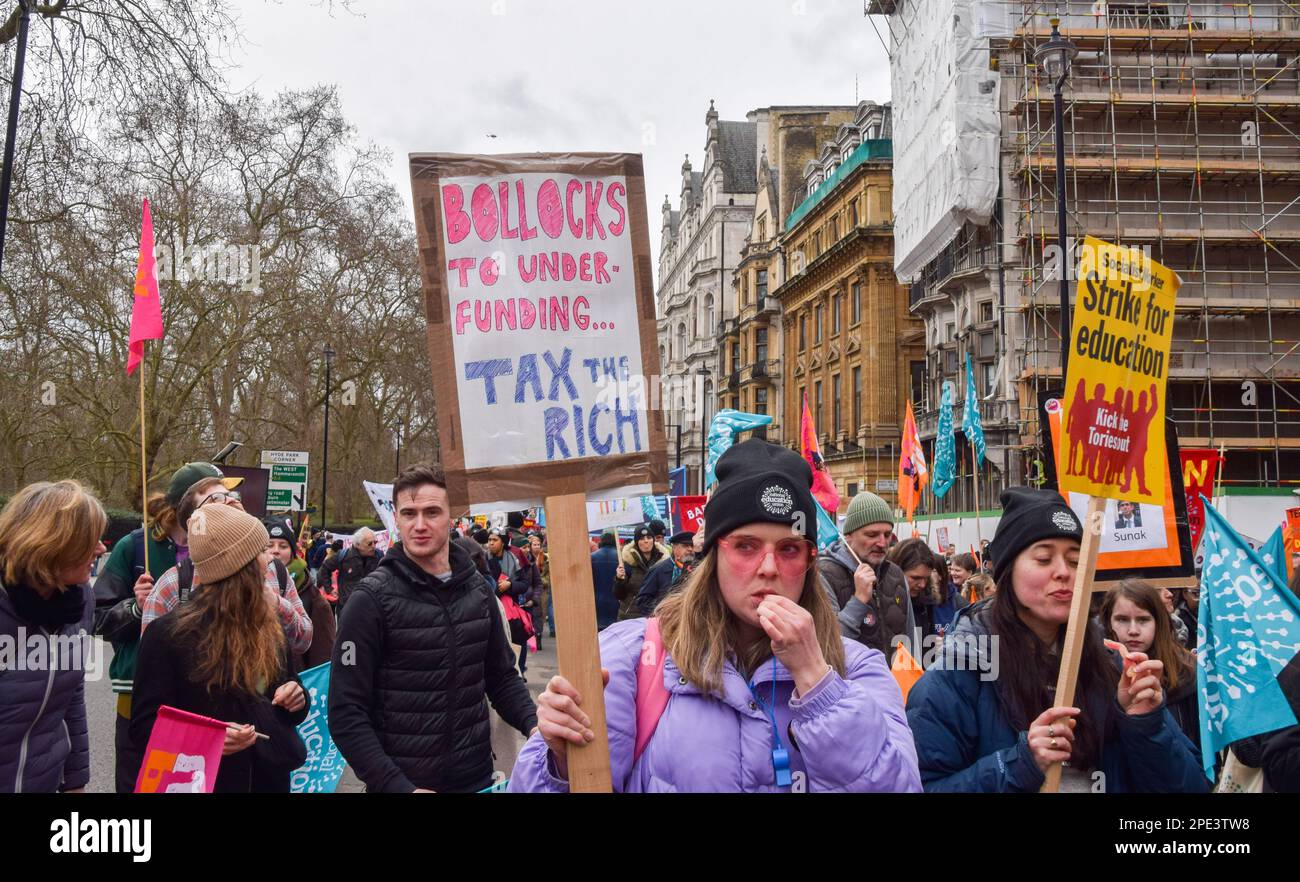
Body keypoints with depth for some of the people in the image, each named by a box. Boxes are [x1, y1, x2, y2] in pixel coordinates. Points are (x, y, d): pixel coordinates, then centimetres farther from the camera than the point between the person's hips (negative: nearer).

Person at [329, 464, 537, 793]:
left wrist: (534, 724, -9)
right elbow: (347, 713, -13)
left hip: (477, 777, 4)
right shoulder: (372, 599, -12)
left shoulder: (478, 591, 3)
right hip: (402, 782, -4)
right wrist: (396, 786, -23)